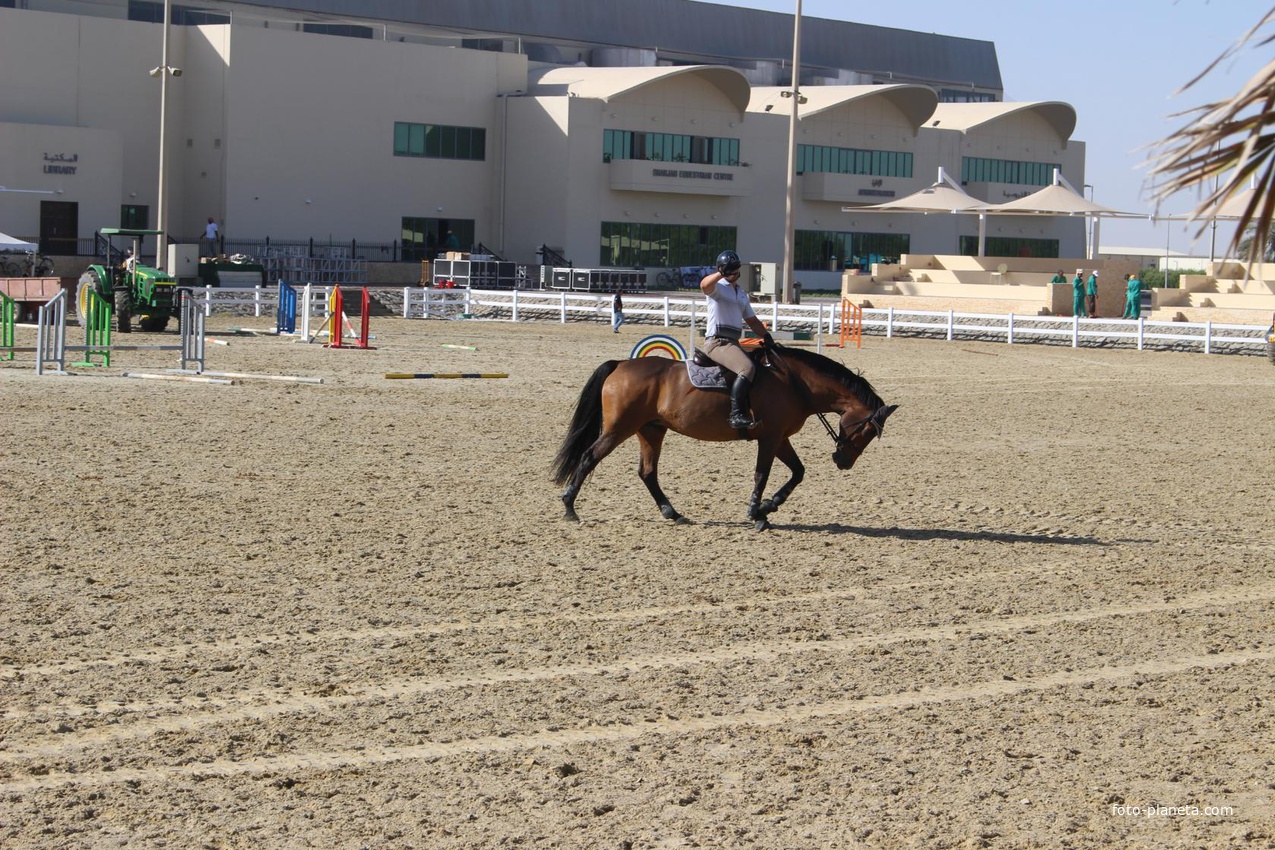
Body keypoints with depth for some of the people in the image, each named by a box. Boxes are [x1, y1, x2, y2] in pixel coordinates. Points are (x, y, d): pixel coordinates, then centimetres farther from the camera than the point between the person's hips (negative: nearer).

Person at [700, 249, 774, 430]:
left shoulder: (741, 293, 23)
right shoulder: (717, 287, -2)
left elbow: (751, 320, 26)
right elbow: (704, 285, -27)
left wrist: (766, 335, 11)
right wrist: (722, 273, -40)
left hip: (733, 343, 9)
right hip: (717, 341, -9)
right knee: (747, 368, -29)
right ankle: (737, 414, -34)